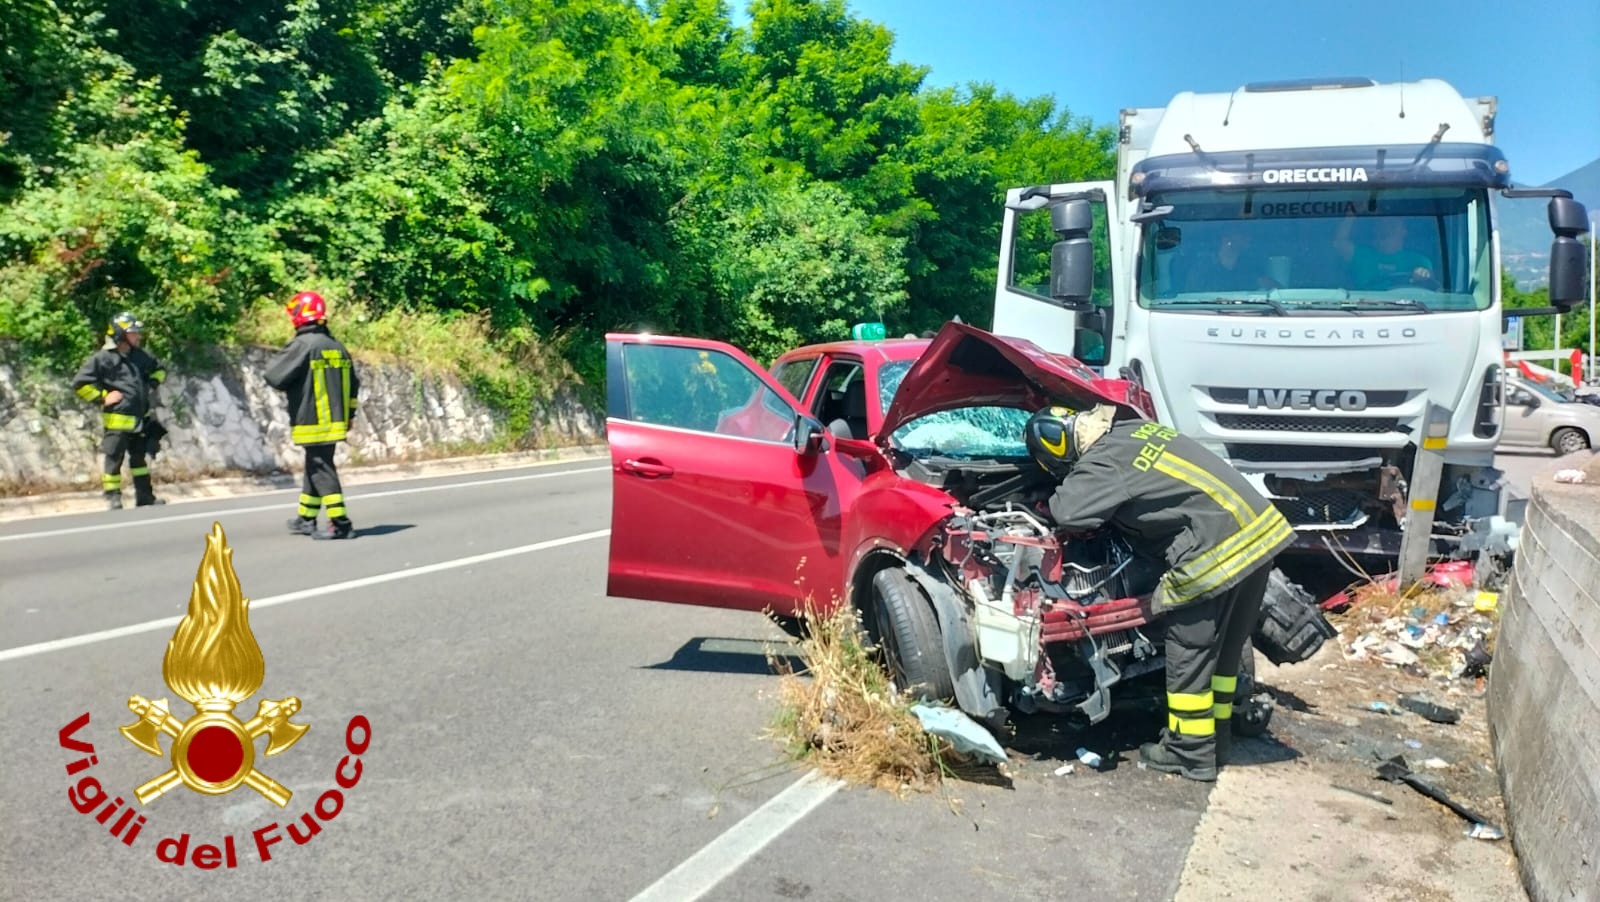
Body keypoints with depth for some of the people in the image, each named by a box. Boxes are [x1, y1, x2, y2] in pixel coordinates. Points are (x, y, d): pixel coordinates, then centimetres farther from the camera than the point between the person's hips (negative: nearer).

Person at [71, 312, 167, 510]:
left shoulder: (140, 356, 8)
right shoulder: (103, 358, -11)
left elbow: (159, 369, 27)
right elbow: (80, 383, -11)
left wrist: (151, 386, 12)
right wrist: (102, 397, -13)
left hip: (139, 419, 7)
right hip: (117, 420, -7)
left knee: (139, 458, 16)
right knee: (113, 460, 0)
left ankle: (145, 497, 24)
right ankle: (113, 499, 7)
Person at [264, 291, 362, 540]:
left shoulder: (302, 345, -14)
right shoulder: (337, 346, 11)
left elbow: (275, 377, -14)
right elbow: (353, 383, 16)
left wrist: (273, 362, 7)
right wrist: (349, 414, 23)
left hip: (314, 423, -8)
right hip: (336, 422, 8)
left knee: (321, 470, -4)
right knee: (314, 468, 18)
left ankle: (340, 523, -8)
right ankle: (306, 519, 27)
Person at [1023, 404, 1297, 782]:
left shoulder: (1103, 462, -10)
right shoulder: (1134, 430, 17)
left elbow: (1068, 514, -19)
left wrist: (1060, 494, 5)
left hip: (1218, 550, -9)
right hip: (1258, 527, 9)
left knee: (1189, 654, 6)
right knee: (1225, 648, 20)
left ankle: (1191, 754, 17)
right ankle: (1216, 738, 34)